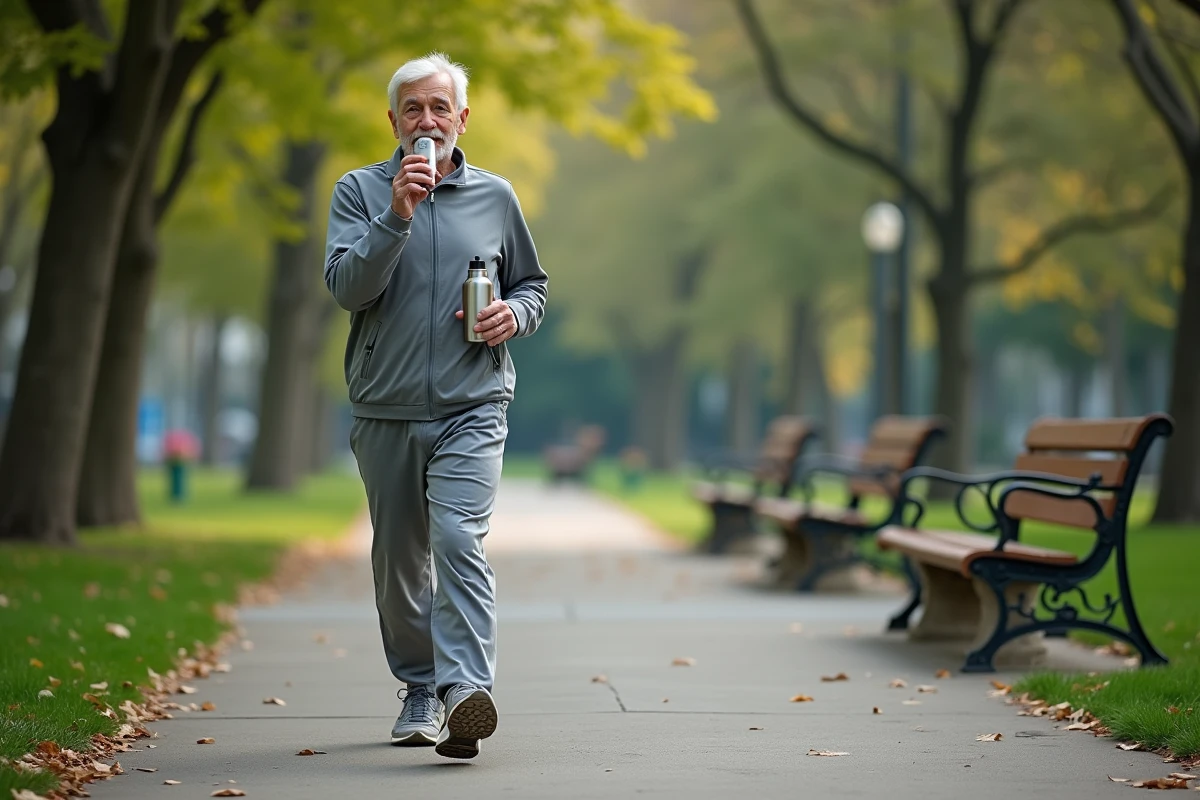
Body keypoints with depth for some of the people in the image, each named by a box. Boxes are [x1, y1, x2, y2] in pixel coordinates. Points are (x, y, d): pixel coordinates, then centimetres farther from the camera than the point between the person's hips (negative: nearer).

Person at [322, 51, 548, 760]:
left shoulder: (495, 196, 9)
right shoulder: (360, 191, 5)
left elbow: (532, 283, 21)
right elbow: (347, 287, -9)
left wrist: (515, 315, -2)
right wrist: (396, 216, -21)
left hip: (472, 409, -1)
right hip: (385, 412, 2)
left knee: (459, 541, -20)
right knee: (398, 559, 9)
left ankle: (466, 690, -29)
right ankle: (421, 690, 25)